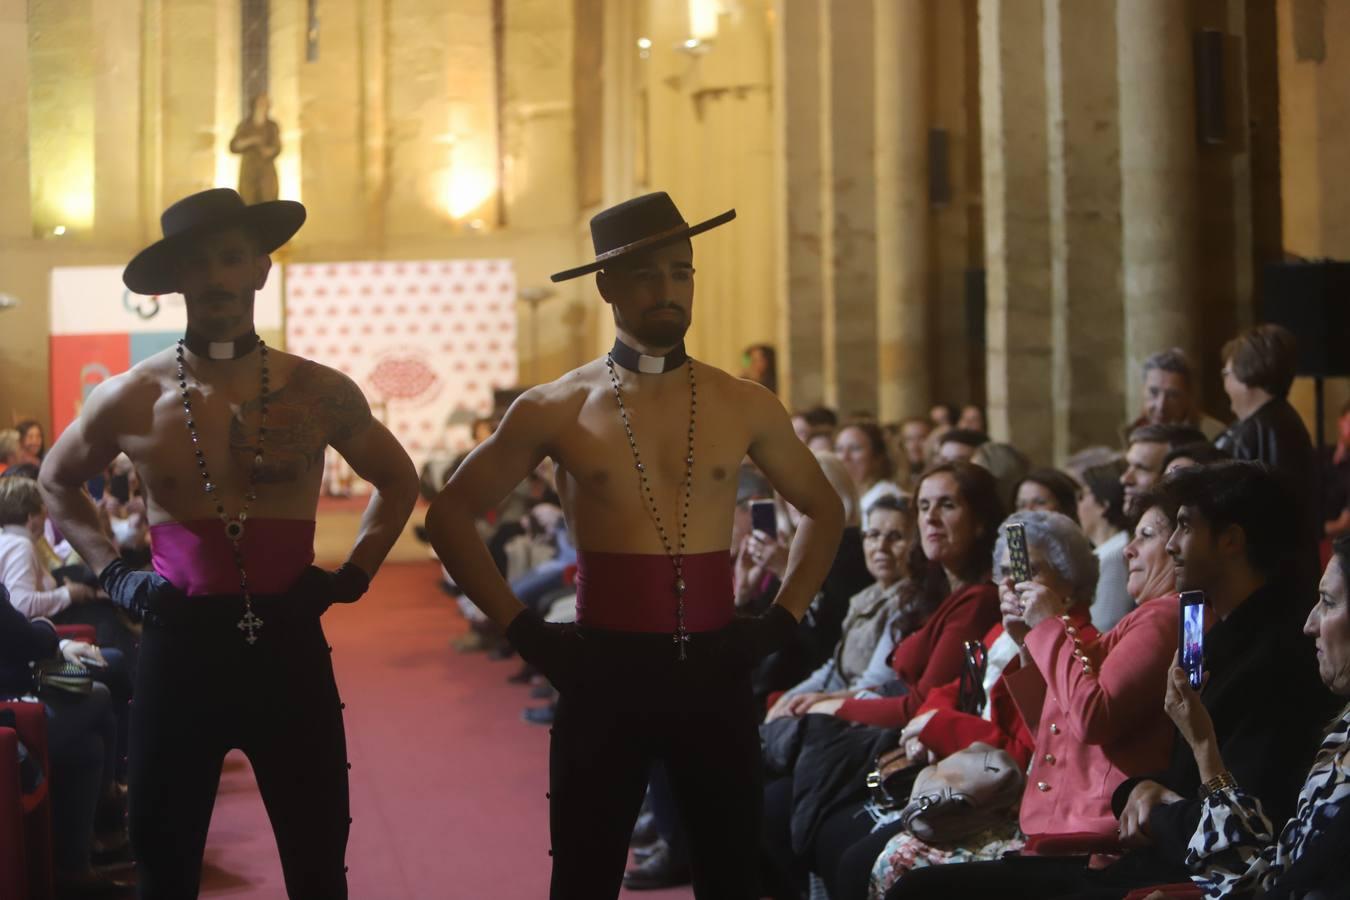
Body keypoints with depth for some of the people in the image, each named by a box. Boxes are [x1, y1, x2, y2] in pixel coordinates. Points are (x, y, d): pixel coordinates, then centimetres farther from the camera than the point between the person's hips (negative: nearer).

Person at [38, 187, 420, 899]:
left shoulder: (319, 393, -1)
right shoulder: (128, 399, -1)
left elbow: (397, 480, 16)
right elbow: (57, 481, 18)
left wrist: (353, 575, 5)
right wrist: (112, 574, 7)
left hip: (289, 645, 0)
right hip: (178, 646, 0)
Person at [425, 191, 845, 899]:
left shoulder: (744, 407, 5)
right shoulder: (555, 409, -1)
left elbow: (822, 508, 19)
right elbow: (450, 515, 6)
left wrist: (781, 621, 7)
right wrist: (522, 630, -2)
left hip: (715, 673, 2)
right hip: (603, 673, -2)